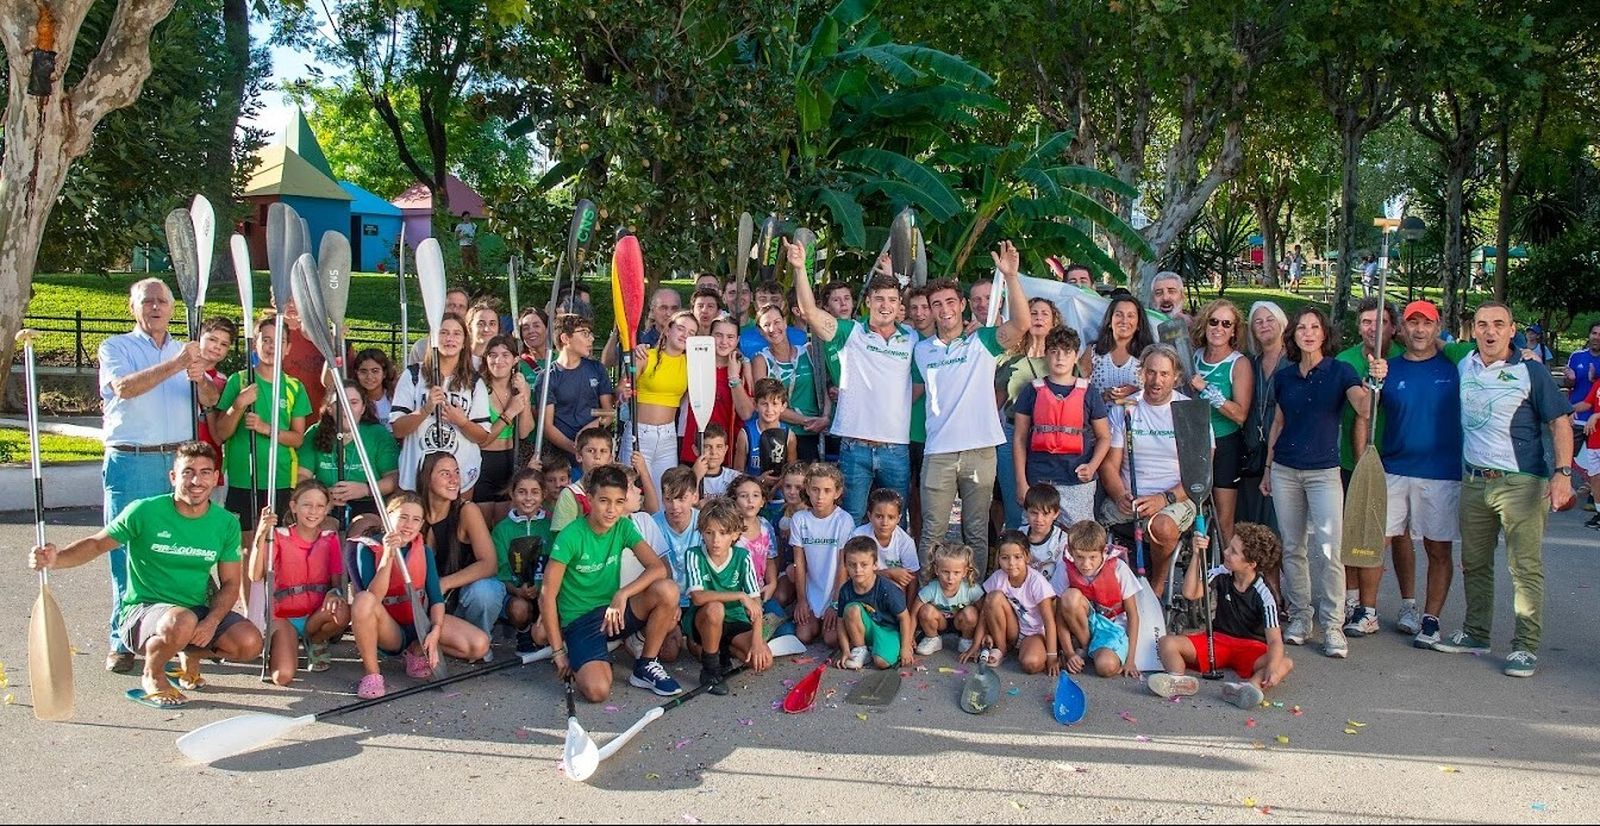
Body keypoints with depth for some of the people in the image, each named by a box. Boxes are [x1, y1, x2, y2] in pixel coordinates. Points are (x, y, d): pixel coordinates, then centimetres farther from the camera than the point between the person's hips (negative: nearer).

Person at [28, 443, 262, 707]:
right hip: (141, 611, -4)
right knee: (182, 622, -39)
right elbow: (97, 543, -4)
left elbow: (231, 582, 3)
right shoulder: (145, 511, -9)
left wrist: (212, 621, -15)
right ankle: (152, 676, -3)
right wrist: (55, 559, -24)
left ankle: (192, 654, 15)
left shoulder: (226, 523, 0)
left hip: (199, 611, 4)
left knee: (250, 643, -21)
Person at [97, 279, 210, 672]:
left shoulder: (185, 350, 18)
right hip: (130, 462, -3)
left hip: (180, 460, 3)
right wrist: (175, 365, -24)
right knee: (127, 551, -2)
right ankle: (122, 642, 6)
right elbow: (124, 387, -14)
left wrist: (198, 378, -16)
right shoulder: (115, 347, 6)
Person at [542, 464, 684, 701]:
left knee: (668, 590, -24)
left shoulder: (624, 527, -3)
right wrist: (558, 652, -12)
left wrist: (622, 594, -29)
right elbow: (547, 596, -15)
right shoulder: (571, 536, -17)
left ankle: (646, 666, -5)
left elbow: (659, 568, -14)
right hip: (579, 619, -5)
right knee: (598, 690, -31)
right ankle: (578, 665, 6)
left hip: (613, 611, 5)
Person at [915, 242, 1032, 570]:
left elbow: (1021, 324, -15)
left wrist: (1011, 276, -24)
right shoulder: (922, 350, 12)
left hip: (980, 450, -2)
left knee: (977, 532, 7)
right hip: (938, 453, 2)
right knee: (932, 533, 4)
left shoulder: (982, 342, 1)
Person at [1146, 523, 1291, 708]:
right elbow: (1190, 593, -16)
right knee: (1167, 643, -17)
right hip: (1218, 639, 4)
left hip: (1251, 648, -3)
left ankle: (1251, 685, -59)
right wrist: (1197, 556, -24)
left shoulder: (1264, 596, -16)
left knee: (1286, 663, -34)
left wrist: (1272, 668, -42)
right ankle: (1179, 680, -43)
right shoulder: (1221, 574, -4)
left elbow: (1275, 639, -23)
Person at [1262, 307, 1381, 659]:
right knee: (1293, 548, 8)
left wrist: (1374, 381, -40)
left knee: (1328, 550, -10)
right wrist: (1268, 468, 17)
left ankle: (1331, 624, -3)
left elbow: (1363, 408, -20)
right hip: (1285, 471, 4)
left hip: (1324, 471, -4)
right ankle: (1300, 616, 19)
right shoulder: (1284, 376, 8)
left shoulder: (1339, 371, -4)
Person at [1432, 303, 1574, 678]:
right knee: (1474, 564, 13)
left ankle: (1526, 646, 3)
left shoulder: (1530, 370, -5)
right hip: (1473, 481, 5)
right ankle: (1475, 634, 25)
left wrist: (1562, 473, -16)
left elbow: (1560, 423, -6)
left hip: (1521, 483, -5)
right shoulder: (1463, 367, 8)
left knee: (1526, 568, -3)